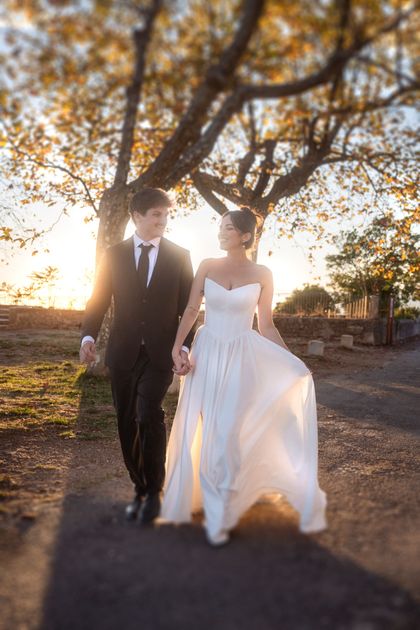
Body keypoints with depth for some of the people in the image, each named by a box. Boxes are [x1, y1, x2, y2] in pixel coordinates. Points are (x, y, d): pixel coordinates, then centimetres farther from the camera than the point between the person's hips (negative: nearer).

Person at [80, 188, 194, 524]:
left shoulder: (180, 256, 4)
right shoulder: (114, 254, 7)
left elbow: (188, 306, 2)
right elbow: (99, 300, 3)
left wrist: (185, 347, -11)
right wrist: (88, 336, -14)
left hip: (161, 352, -2)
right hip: (123, 352, 2)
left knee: (149, 414, -18)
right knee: (128, 424, 7)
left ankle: (154, 490, 1)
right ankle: (140, 488, 25)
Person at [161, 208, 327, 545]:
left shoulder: (261, 274, -1)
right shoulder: (207, 266, 2)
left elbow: (266, 326, 3)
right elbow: (191, 310, 2)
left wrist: (295, 363, -1)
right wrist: (177, 346, -10)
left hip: (241, 358, -2)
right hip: (207, 355, 2)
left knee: (228, 434, -1)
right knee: (200, 430, 8)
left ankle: (220, 515, 18)